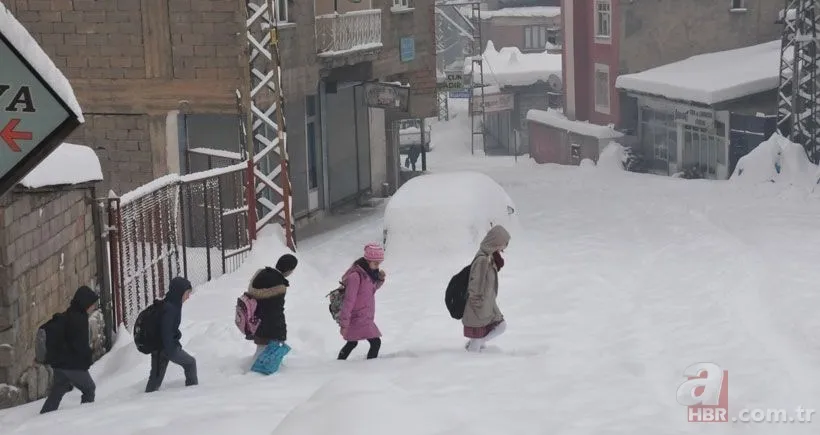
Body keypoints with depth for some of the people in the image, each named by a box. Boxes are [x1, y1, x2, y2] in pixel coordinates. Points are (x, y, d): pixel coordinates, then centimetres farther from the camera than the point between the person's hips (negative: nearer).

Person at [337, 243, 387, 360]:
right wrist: (344, 323, -24)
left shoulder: (369, 272, 4)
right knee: (375, 343, -15)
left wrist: (380, 278, 1)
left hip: (366, 317, 10)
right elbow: (348, 301, -24)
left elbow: (373, 287, 23)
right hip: (359, 318, -10)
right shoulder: (355, 276, -23)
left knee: (352, 343, 25)